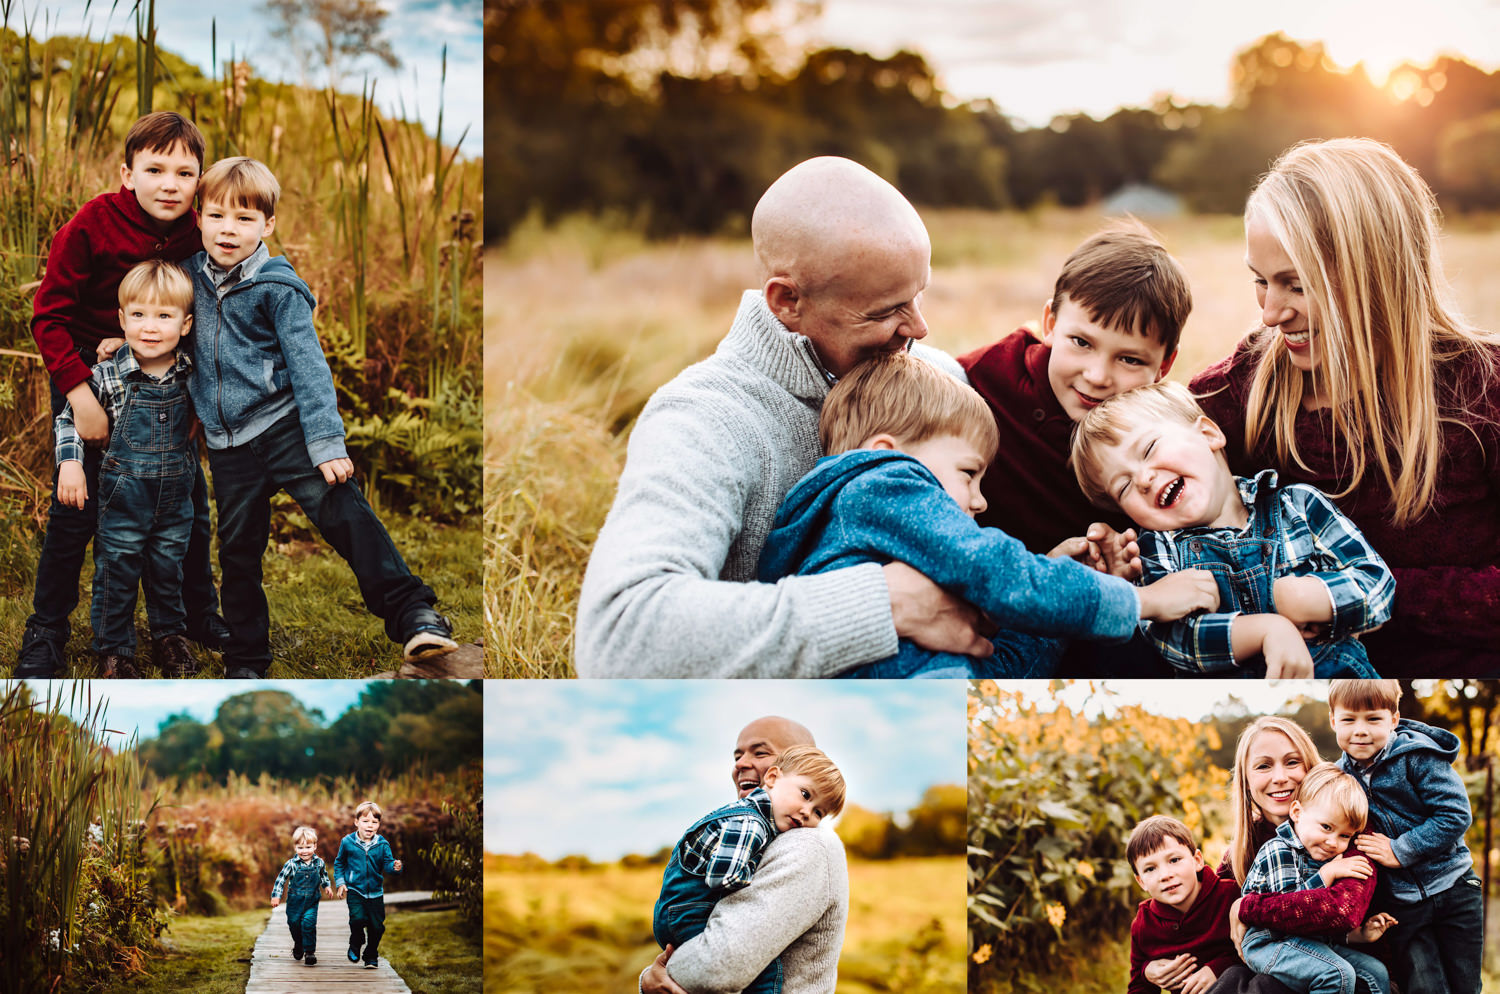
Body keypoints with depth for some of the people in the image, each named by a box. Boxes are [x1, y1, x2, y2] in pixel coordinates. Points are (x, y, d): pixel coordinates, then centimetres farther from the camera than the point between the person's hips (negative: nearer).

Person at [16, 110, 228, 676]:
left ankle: (198, 614, 28)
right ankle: (45, 630, 13)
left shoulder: (194, 236, -9)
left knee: (188, 498, 8)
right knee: (76, 505, -4)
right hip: (86, 370, -4)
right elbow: (49, 315, -17)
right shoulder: (92, 225, -21)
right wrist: (79, 391, -25)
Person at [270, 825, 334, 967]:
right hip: (295, 901, 0)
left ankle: (310, 951, -3)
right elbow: (281, 879, -6)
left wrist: (326, 886, 6)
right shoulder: (291, 864, -12)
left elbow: (323, 875, 16)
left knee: (309, 923, -13)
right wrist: (276, 896, -10)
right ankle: (298, 945, 39)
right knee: (294, 923, 11)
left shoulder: (319, 862, -4)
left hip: (312, 901, 0)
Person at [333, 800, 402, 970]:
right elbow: (339, 863, 10)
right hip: (354, 890, -2)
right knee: (358, 918, -20)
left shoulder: (382, 844, -3)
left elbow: (387, 863, -5)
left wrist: (394, 866, -28)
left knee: (376, 926, 3)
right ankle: (355, 946, 10)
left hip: (375, 892, 2)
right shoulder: (347, 842, -3)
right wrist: (340, 882, 3)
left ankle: (371, 956, 24)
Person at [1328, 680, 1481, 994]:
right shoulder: (1343, 774, 2)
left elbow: (1455, 814, -17)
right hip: (1403, 903, 3)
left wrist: (1400, 850, -19)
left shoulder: (1417, 756, -12)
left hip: (1451, 888, -3)